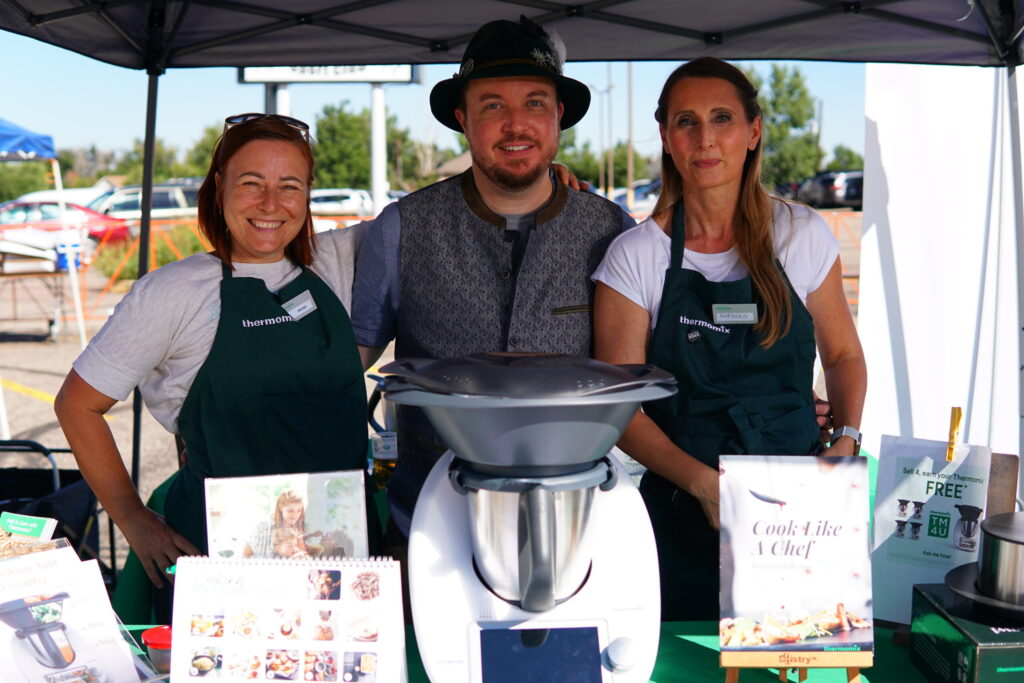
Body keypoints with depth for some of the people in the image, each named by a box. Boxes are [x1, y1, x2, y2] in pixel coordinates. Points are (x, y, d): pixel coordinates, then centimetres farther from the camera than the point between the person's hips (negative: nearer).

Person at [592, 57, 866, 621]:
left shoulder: (802, 235, 1)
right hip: (684, 514, -1)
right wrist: (704, 481, -19)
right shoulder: (634, 256, -4)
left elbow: (843, 354, 12)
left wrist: (845, 442, -6)